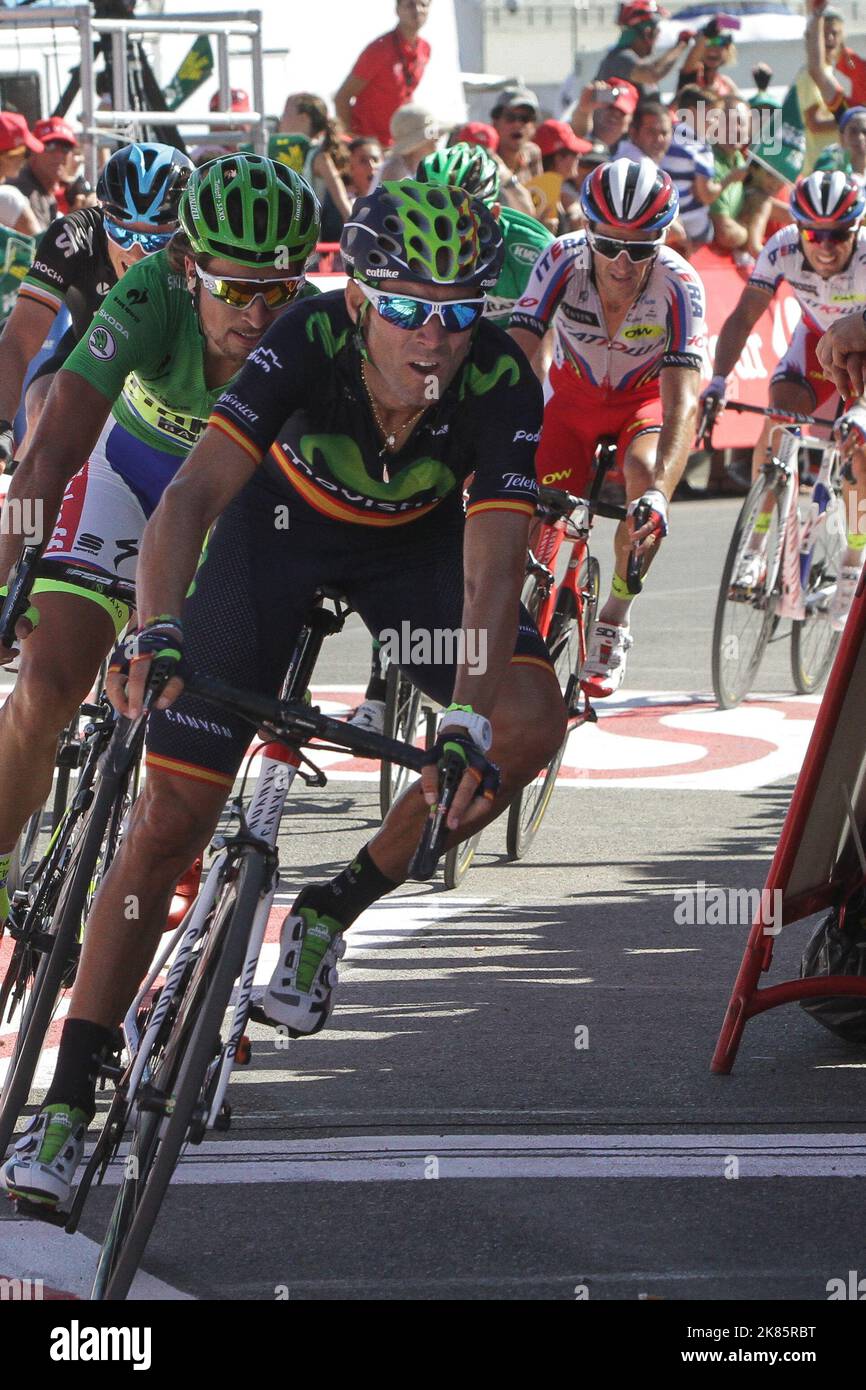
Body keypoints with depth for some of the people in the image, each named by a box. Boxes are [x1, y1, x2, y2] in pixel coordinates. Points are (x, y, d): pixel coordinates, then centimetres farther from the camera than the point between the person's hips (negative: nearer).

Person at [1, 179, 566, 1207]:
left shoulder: (500, 383, -32)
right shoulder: (311, 341, -35)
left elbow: (492, 562, -38)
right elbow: (193, 495, -42)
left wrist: (466, 719, -52)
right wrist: (157, 630, -59)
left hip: (413, 544, 2)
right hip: (281, 520, -2)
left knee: (531, 722, -25)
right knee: (169, 821, -9)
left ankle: (329, 915, -2)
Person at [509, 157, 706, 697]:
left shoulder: (679, 286, -33)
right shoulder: (563, 260, -30)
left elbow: (683, 400, -39)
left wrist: (659, 493, -54)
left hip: (645, 396, -1)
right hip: (574, 394, 2)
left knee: (645, 476, -31)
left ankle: (614, 623, -10)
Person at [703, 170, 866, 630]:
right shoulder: (783, 250, -29)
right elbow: (743, 317, -28)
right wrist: (717, 381, -43)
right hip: (818, 338, 2)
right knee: (778, 424, -21)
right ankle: (756, 549, -9)